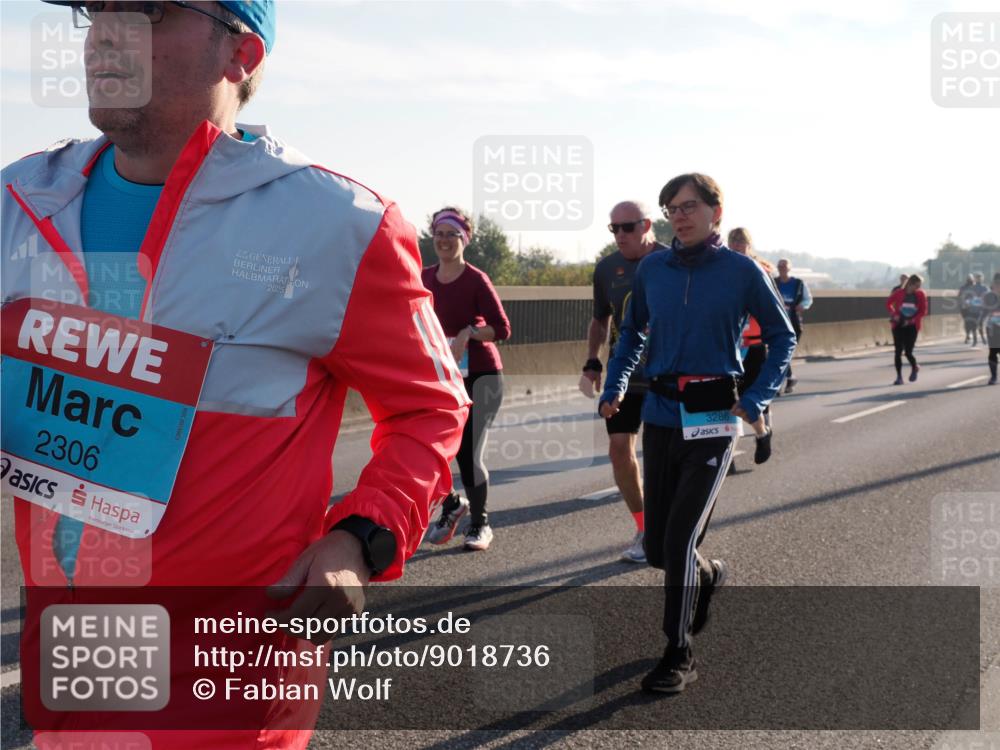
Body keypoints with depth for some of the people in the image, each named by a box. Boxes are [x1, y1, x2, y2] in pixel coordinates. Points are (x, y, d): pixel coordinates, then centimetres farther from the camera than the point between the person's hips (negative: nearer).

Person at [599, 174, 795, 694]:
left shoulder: (742, 271, -6)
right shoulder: (652, 268, 3)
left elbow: (782, 336, 3)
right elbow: (632, 331, 17)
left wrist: (757, 399, -8)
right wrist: (615, 386, 4)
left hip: (713, 418, -4)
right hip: (660, 415, 4)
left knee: (679, 537, -10)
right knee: (658, 548, 9)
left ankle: (679, 656, 4)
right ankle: (709, 574, 43)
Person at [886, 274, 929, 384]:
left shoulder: (921, 295, -6)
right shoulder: (899, 293, -7)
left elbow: (923, 311, -3)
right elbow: (888, 303, 7)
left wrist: (912, 320, -14)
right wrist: (893, 314, -9)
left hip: (912, 326, -1)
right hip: (898, 325, 1)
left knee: (908, 352, -5)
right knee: (898, 352, -3)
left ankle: (915, 368, 27)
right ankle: (899, 376, 6)